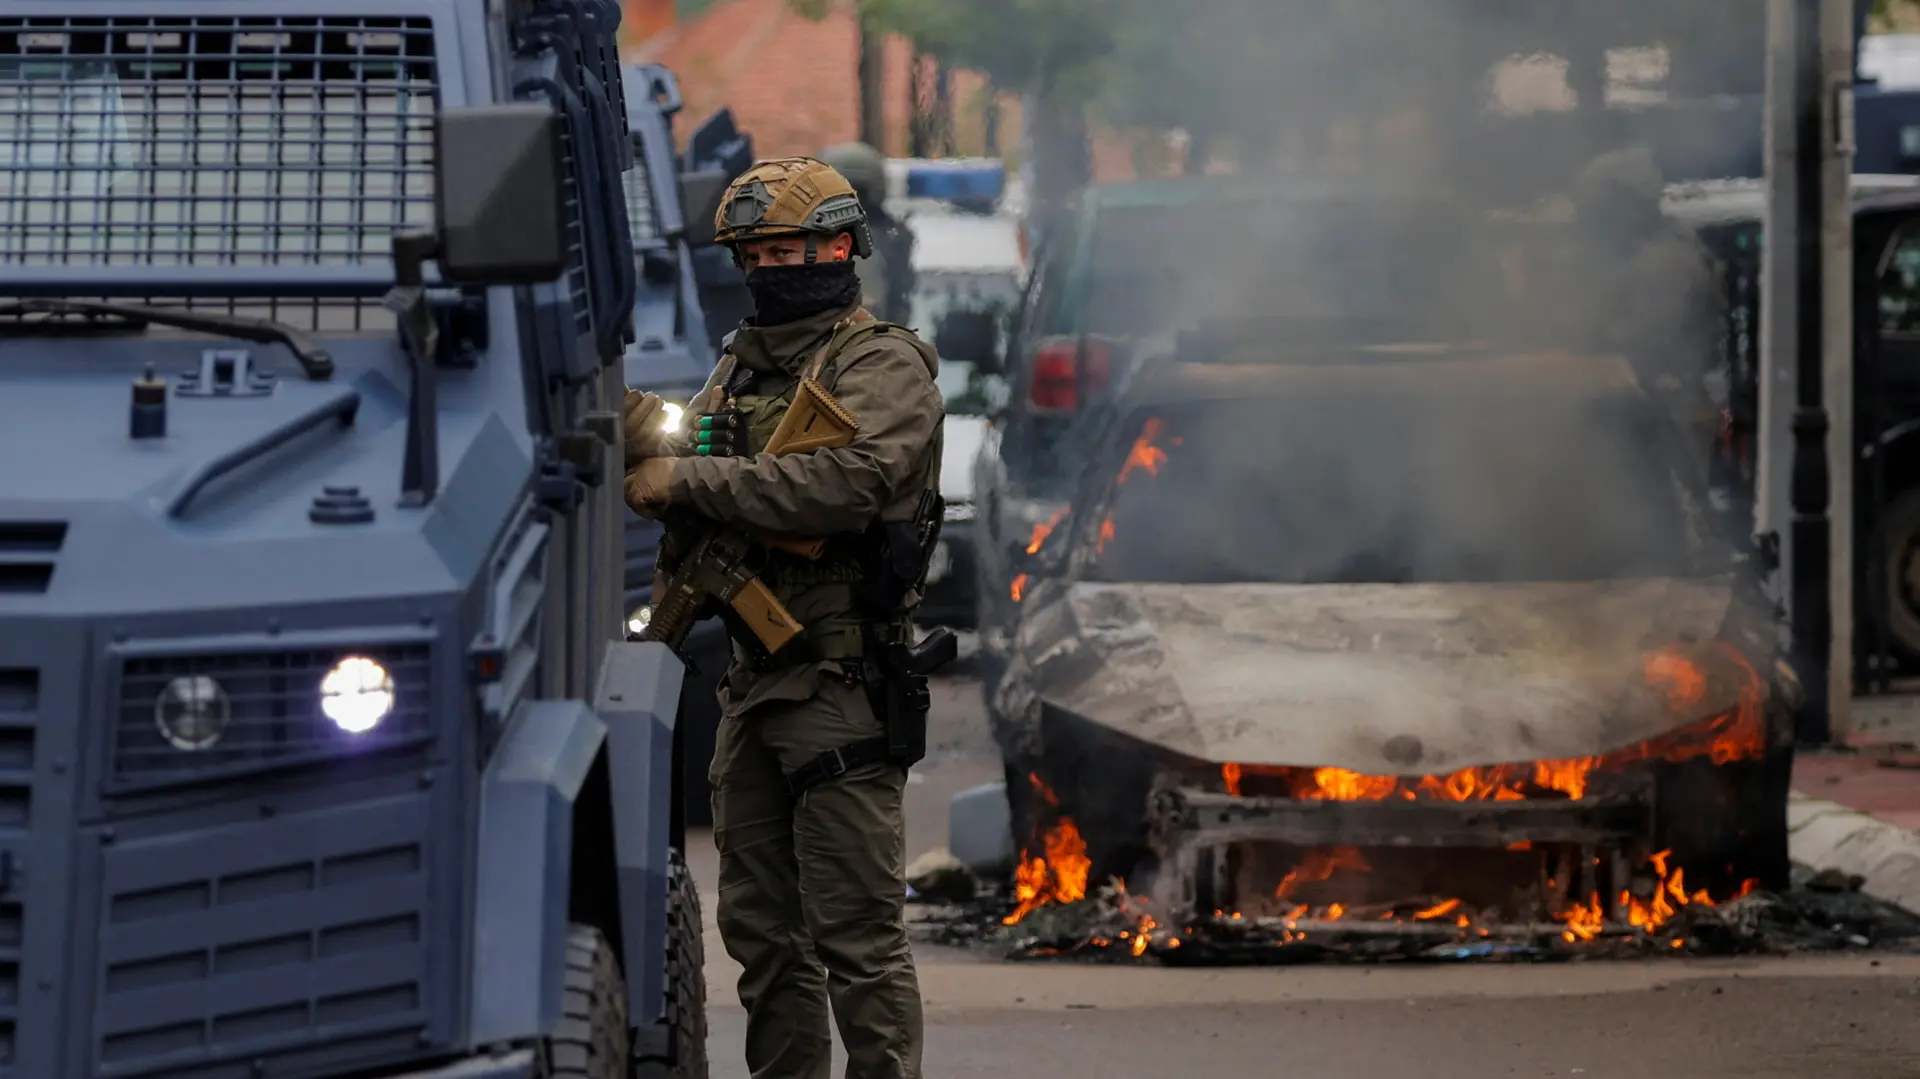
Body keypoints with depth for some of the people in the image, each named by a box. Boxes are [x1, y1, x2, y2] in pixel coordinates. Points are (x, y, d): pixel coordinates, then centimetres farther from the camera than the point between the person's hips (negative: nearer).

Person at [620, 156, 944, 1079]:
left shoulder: (882, 366, -6)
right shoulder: (742, 366, 19)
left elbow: (846, 483, -22)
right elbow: (692, 496, 14)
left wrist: (689, 480, -19)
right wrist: (647, 440, -9)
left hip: (841, 683, -8)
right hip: (752, 681, 8)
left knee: (855, 928, -9)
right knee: (761, 929, 11)